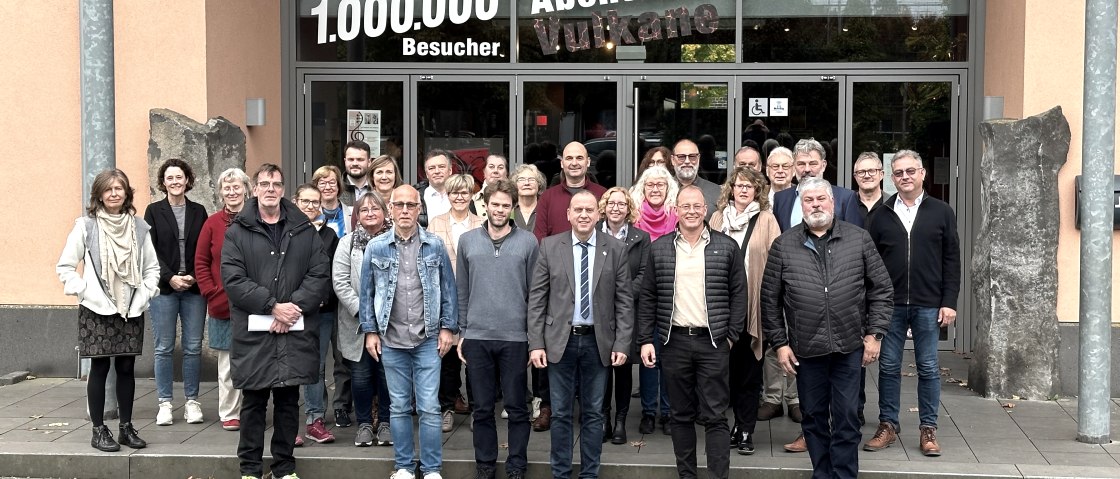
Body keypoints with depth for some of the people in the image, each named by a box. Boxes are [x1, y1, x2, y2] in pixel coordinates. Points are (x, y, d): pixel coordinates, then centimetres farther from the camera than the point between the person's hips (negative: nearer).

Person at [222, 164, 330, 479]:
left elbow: (320, 275, 3)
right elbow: (233, 279, -7)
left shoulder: (304, 231, 10)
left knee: (289, 401, 8)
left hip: (295, 333, 2)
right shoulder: (238, 231, 3)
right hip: (253, 332, -2)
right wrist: (273, 306, -13)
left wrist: (294, 306, -11)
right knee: (254, 401, 5)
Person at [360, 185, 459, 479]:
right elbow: (367, 292, 6)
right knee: (399, 407, 9)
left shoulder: (435, 245, 1)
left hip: (428, 339, -1)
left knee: (429, 408, -1)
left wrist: (447, 327, 0)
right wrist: (370, 331, 2)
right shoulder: (376, 247, 2)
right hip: (391, 340, 1)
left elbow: (448, 288, 4)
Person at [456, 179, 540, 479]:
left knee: (516, 407, 5)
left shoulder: (528, 242, 0)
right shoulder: (468, 241, 6)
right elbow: (462, 291, 9)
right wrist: (462, 332, 7)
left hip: (515, 337, -2)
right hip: (476, 336, 2)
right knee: (483, 407, 9)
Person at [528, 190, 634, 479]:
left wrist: (622, 344, -6)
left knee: (593, 413, 9)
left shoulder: (616, 250, 1)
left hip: (599, 342, 0)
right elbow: (537, 298, 0)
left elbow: (624, 301, 1)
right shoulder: (549, 247, 0)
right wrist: (536, 343, -6)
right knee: (561, 413, 8)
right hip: (560, 340, 0)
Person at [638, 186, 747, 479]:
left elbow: (738, 294, 3)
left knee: (714, 416, -1)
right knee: (681, 414, 10)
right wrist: (646, 340, 1)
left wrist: (732, 335, -3)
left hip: (713, 342, -2)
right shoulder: (659, 249, 5)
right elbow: (648, 298, 7)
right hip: (674, 341, 2)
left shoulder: (727, 247, 1)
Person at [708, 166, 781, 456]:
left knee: (749, 369, 2)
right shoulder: (719, 218, 10)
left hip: (753, 302, -3)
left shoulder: (766, 219, 0)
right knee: (730, 366, 9)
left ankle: (745, 431, 9)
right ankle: (740, 423, 21)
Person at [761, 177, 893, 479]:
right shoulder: (783, 245, 1)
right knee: (813, 418, 11)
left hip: (849, 347, -1)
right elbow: (770, 299, 3)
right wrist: (779, 343, 0)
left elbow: (880, 289, 4)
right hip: (805, 349, 1)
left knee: (846, 419, 4)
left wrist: (874, 333, -2)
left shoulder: (859, 239, 1)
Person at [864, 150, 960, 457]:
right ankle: (888, 426, 17)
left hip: (928, 305, -1)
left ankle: (928, 429, 13)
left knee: (928, 368, 5)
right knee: (888, 367, 7)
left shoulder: (941, 212, 4)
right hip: (889, 304, 1)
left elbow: (952, 260, 3)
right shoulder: (882, 215, 5)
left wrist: (949, 302, -4)